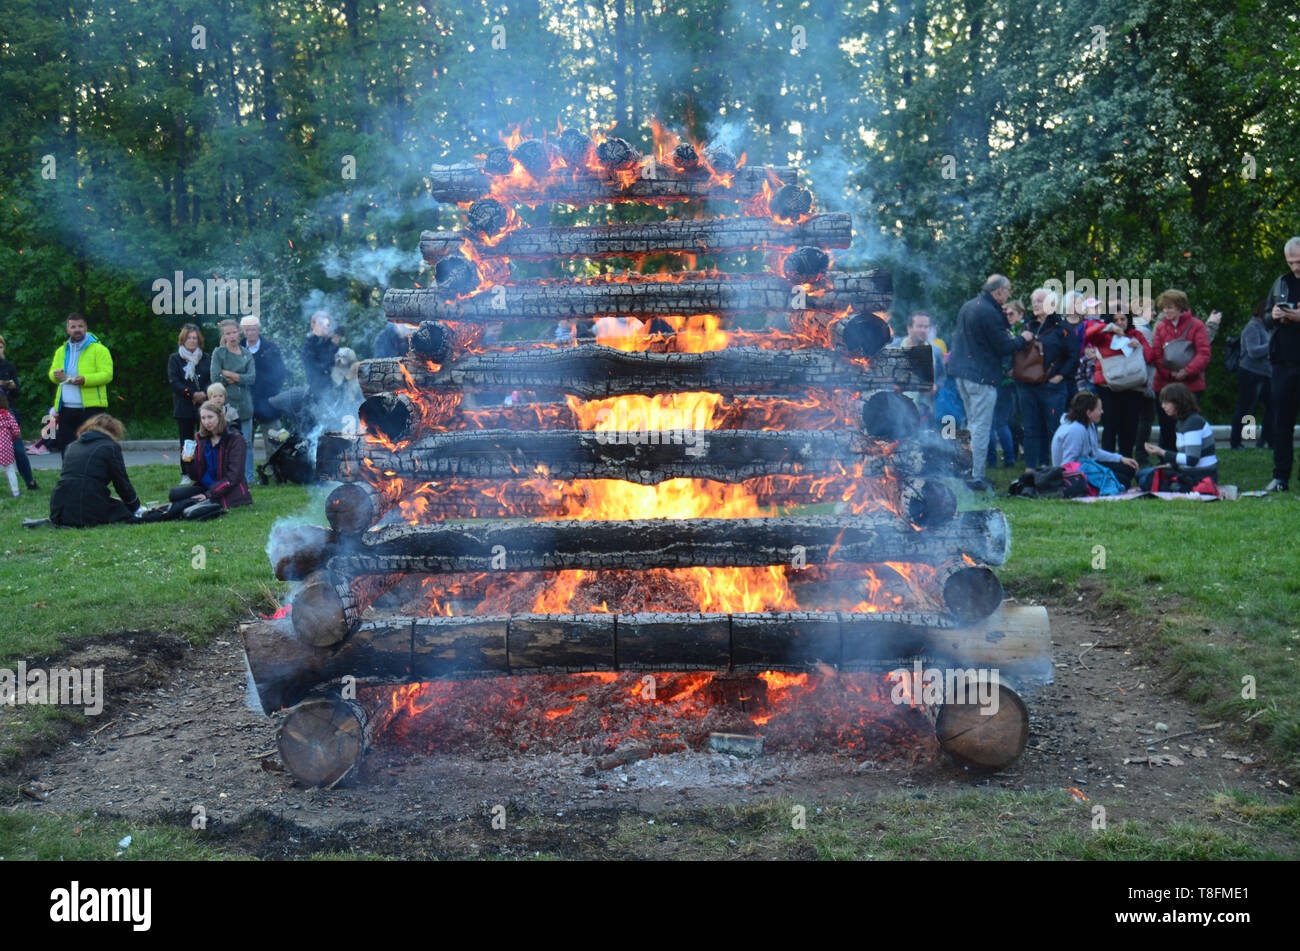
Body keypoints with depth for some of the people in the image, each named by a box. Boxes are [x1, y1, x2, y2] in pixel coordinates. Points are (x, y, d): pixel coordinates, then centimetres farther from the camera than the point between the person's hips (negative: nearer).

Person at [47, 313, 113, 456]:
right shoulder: (61, 351, 19)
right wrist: (55, 375, -6)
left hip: (90, 407, -5)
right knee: (65, 446, 5)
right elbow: (52, 372, 20)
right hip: (66, 409, 6)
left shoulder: (99, 349, 0)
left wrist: (85, 379, -24)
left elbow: (107, 374, -9)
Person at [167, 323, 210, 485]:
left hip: (204, 405, 1)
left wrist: (204, 393, -12)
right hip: (184, 407, -1)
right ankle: (186, 475, 6)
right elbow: (174, 382, -2)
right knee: (186, 442, 0)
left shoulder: (206, 358, 13)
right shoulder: (174, 359, 8)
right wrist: (192, 394, -12)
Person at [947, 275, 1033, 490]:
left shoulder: (967, 306, 13)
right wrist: (1023, 339, 2)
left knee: (973, 423, 17)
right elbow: (1003, 347, -15)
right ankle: (977, 477, -4)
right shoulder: (989, 313, -17)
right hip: (981, 376, -9)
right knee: (981, 427, -5)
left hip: (961, 374, 9)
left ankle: (969, 472, 19)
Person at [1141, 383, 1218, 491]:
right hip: (1188, 472, 10)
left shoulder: (1194, 422, -19)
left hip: (1200, 478, -10)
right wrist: (1171, 465, 0)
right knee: (1142, 474, 13)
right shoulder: (1182, 421, 12)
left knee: (1146, 480, -20)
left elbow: (1192, 460, -24)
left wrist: (1162, 453, -22)